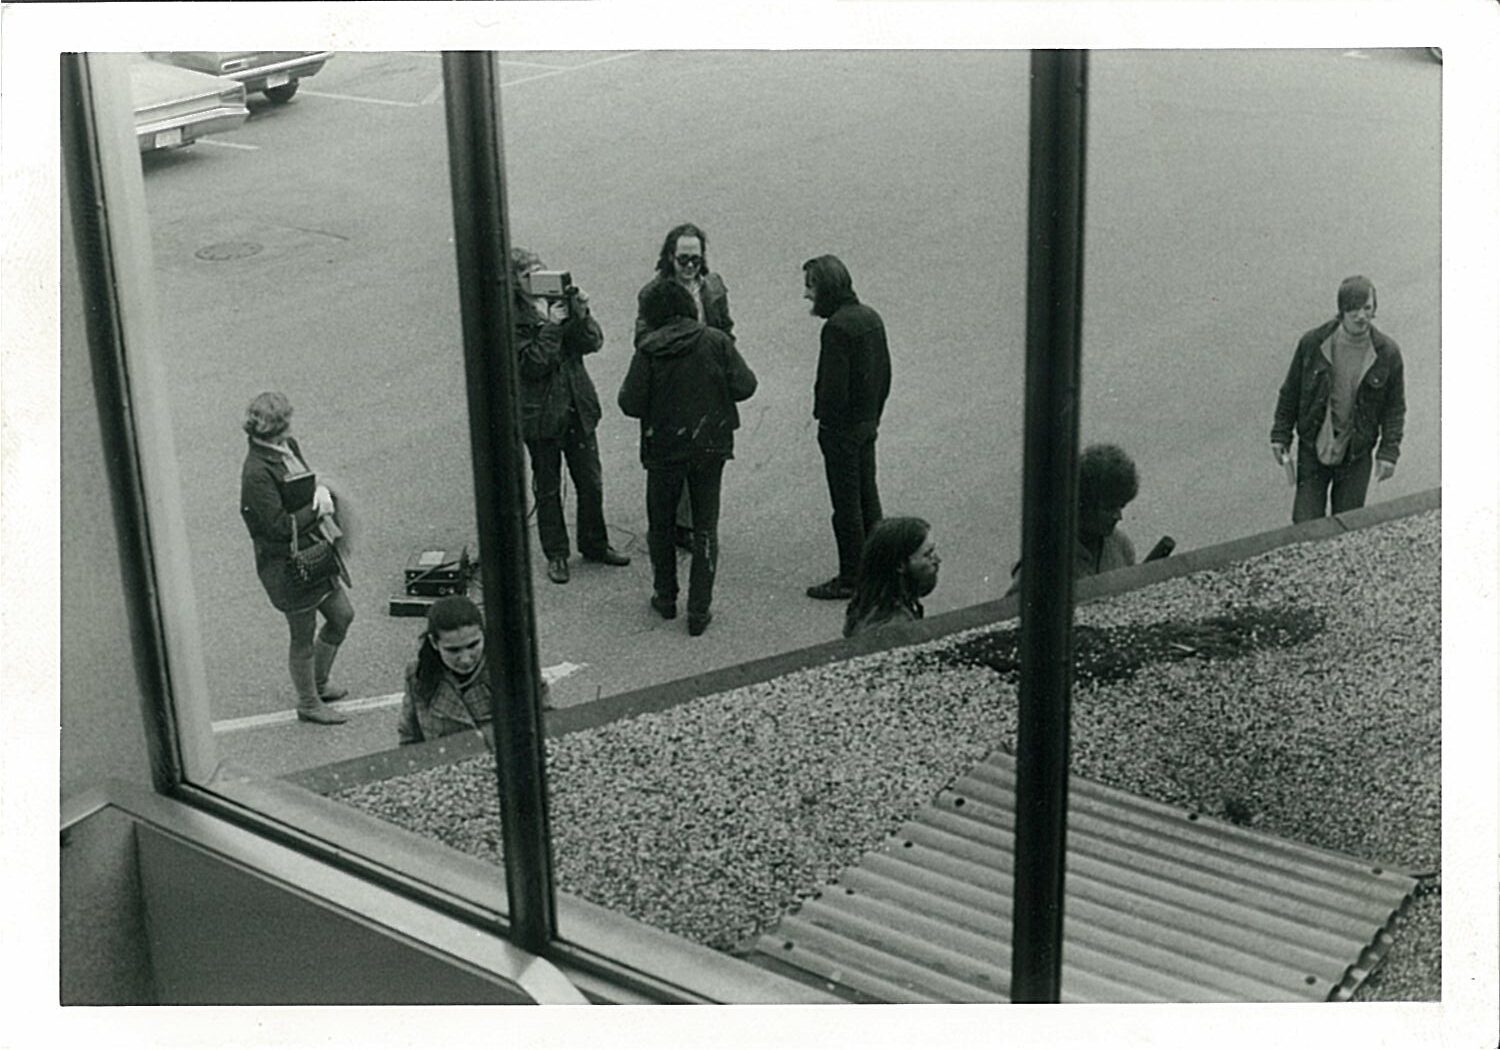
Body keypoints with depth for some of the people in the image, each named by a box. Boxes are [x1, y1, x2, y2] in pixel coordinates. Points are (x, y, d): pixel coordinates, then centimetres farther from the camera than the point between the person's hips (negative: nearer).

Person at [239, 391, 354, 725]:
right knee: (303, 636, 8)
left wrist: (322, 494, -7)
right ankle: (308, 704, 29)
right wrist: (318, 507, -19)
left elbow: (308, 483, 15)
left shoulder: (288, 446, 1)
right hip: (286, 564, -9)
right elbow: (279, 526, -27)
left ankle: (317, 683, 41)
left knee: (342, 615, 20)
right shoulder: (257, 473, -27)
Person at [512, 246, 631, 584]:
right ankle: (556, 554, 22)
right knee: (547, 489, 9)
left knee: (591, 482, 12)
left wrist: (581, 316, -20)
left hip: (578, 407, 4)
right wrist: (551, 325, -24)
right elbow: (532, 365, -19)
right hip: (541, 414, -4)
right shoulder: (510, 318, -11)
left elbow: (594, 343, -3)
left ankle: (594, 544, 30)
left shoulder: (561, 300, 1)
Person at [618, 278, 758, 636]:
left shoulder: (649, 349, -11)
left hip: (664, 449, -1)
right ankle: (699, 610, 6)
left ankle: (665, 597, 29)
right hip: (710, 446, 1)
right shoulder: (716, 341, -6)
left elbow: (630, 403, -12)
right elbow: (744, 385, -8)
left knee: (660, 526, 19)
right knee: (705, 528, 8)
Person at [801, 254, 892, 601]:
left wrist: (823, 418, -9)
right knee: (868, 497, 17)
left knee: (846, 504, 0)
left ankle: (851, 578, 8)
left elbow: (833, 385, -23)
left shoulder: (836, 327, -21)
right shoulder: (870, 317, 7)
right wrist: (873, 414, 17)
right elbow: (885, 373, 12)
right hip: (867, 424, 9)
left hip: (841, 429, -9)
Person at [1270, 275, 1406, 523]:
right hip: (1313, 450, 0)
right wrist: (1280, 435, 1)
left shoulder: (1387, 353, -11)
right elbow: (1290, 393, 1)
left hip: (1357, 457, 0)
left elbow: (1395, 407, 0)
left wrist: (1389, 452, -6)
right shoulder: (1312, 344, -12)